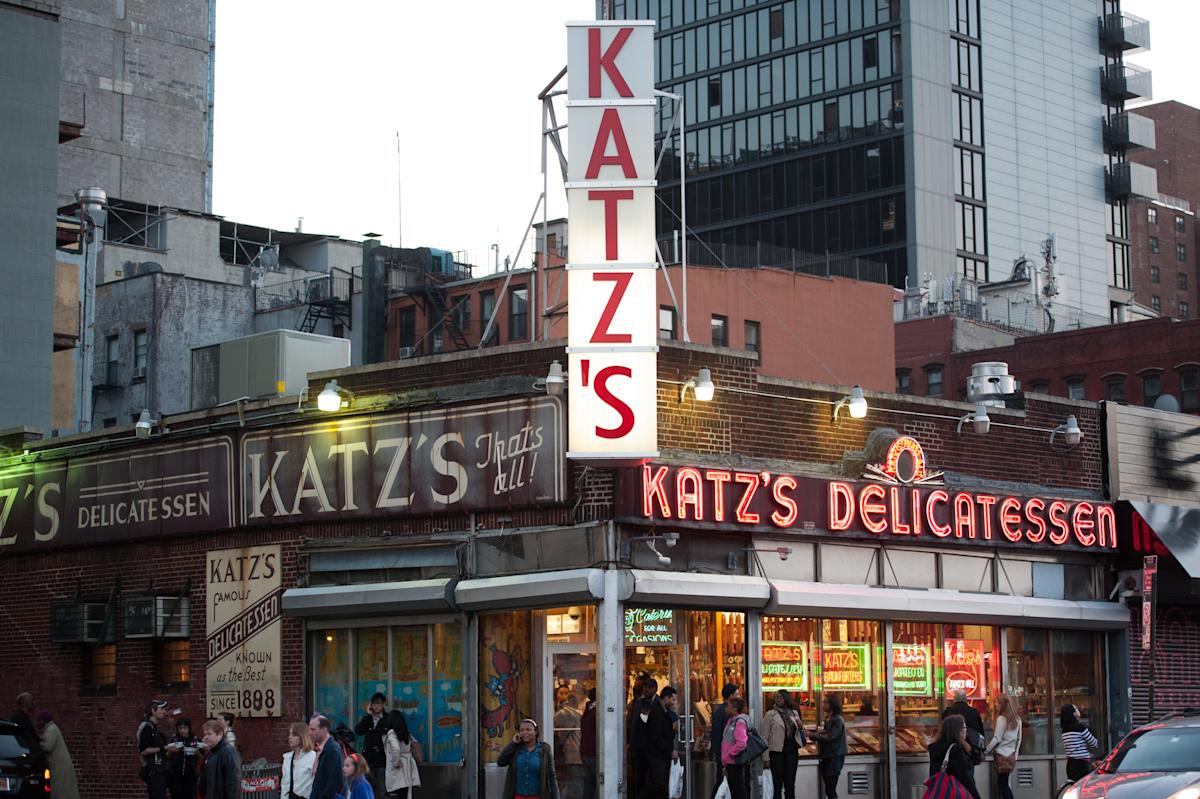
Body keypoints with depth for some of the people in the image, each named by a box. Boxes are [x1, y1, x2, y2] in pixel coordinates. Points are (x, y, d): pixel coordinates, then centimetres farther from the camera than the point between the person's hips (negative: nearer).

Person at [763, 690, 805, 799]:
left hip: (792, 750, 4)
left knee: (790, 784, 7)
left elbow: (799, 731, 23)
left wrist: (801, 727, -1)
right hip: (777, 751, -4)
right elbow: (765, 737, -4)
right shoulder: (770, 714, -2)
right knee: (778, 785, -1)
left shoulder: (794, 713, 10)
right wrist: (766, 757, -9)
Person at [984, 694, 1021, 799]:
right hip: (1011, 756, 7)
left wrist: (986, 751, -5)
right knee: (1003, 783, 11)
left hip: (1002, 756, -7)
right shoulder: (1017, 719, 8)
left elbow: (996, 739, -13)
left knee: (1003, 784, -3)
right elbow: (1018, 739, 13)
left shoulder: (1002, 719, -12)